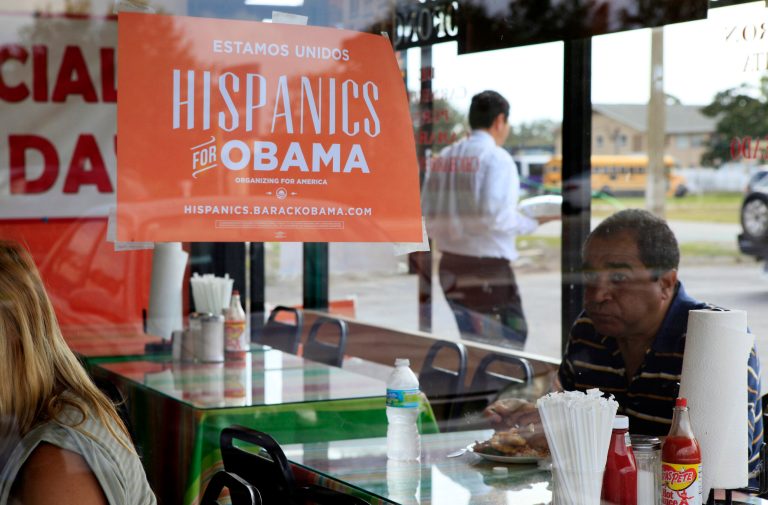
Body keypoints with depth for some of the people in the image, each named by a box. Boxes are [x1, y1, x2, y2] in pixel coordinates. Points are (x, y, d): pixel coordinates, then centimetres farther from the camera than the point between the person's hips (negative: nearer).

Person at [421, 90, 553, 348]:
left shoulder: (441, 158, 9)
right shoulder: (496, 157, -10)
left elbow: (428, 217, 6)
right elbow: (496, 217, -20)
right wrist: (532, 221, -5)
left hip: (450, 266, 7)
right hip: (488, 267, -7)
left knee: (472, 340, 18)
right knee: (512, 338, 2)